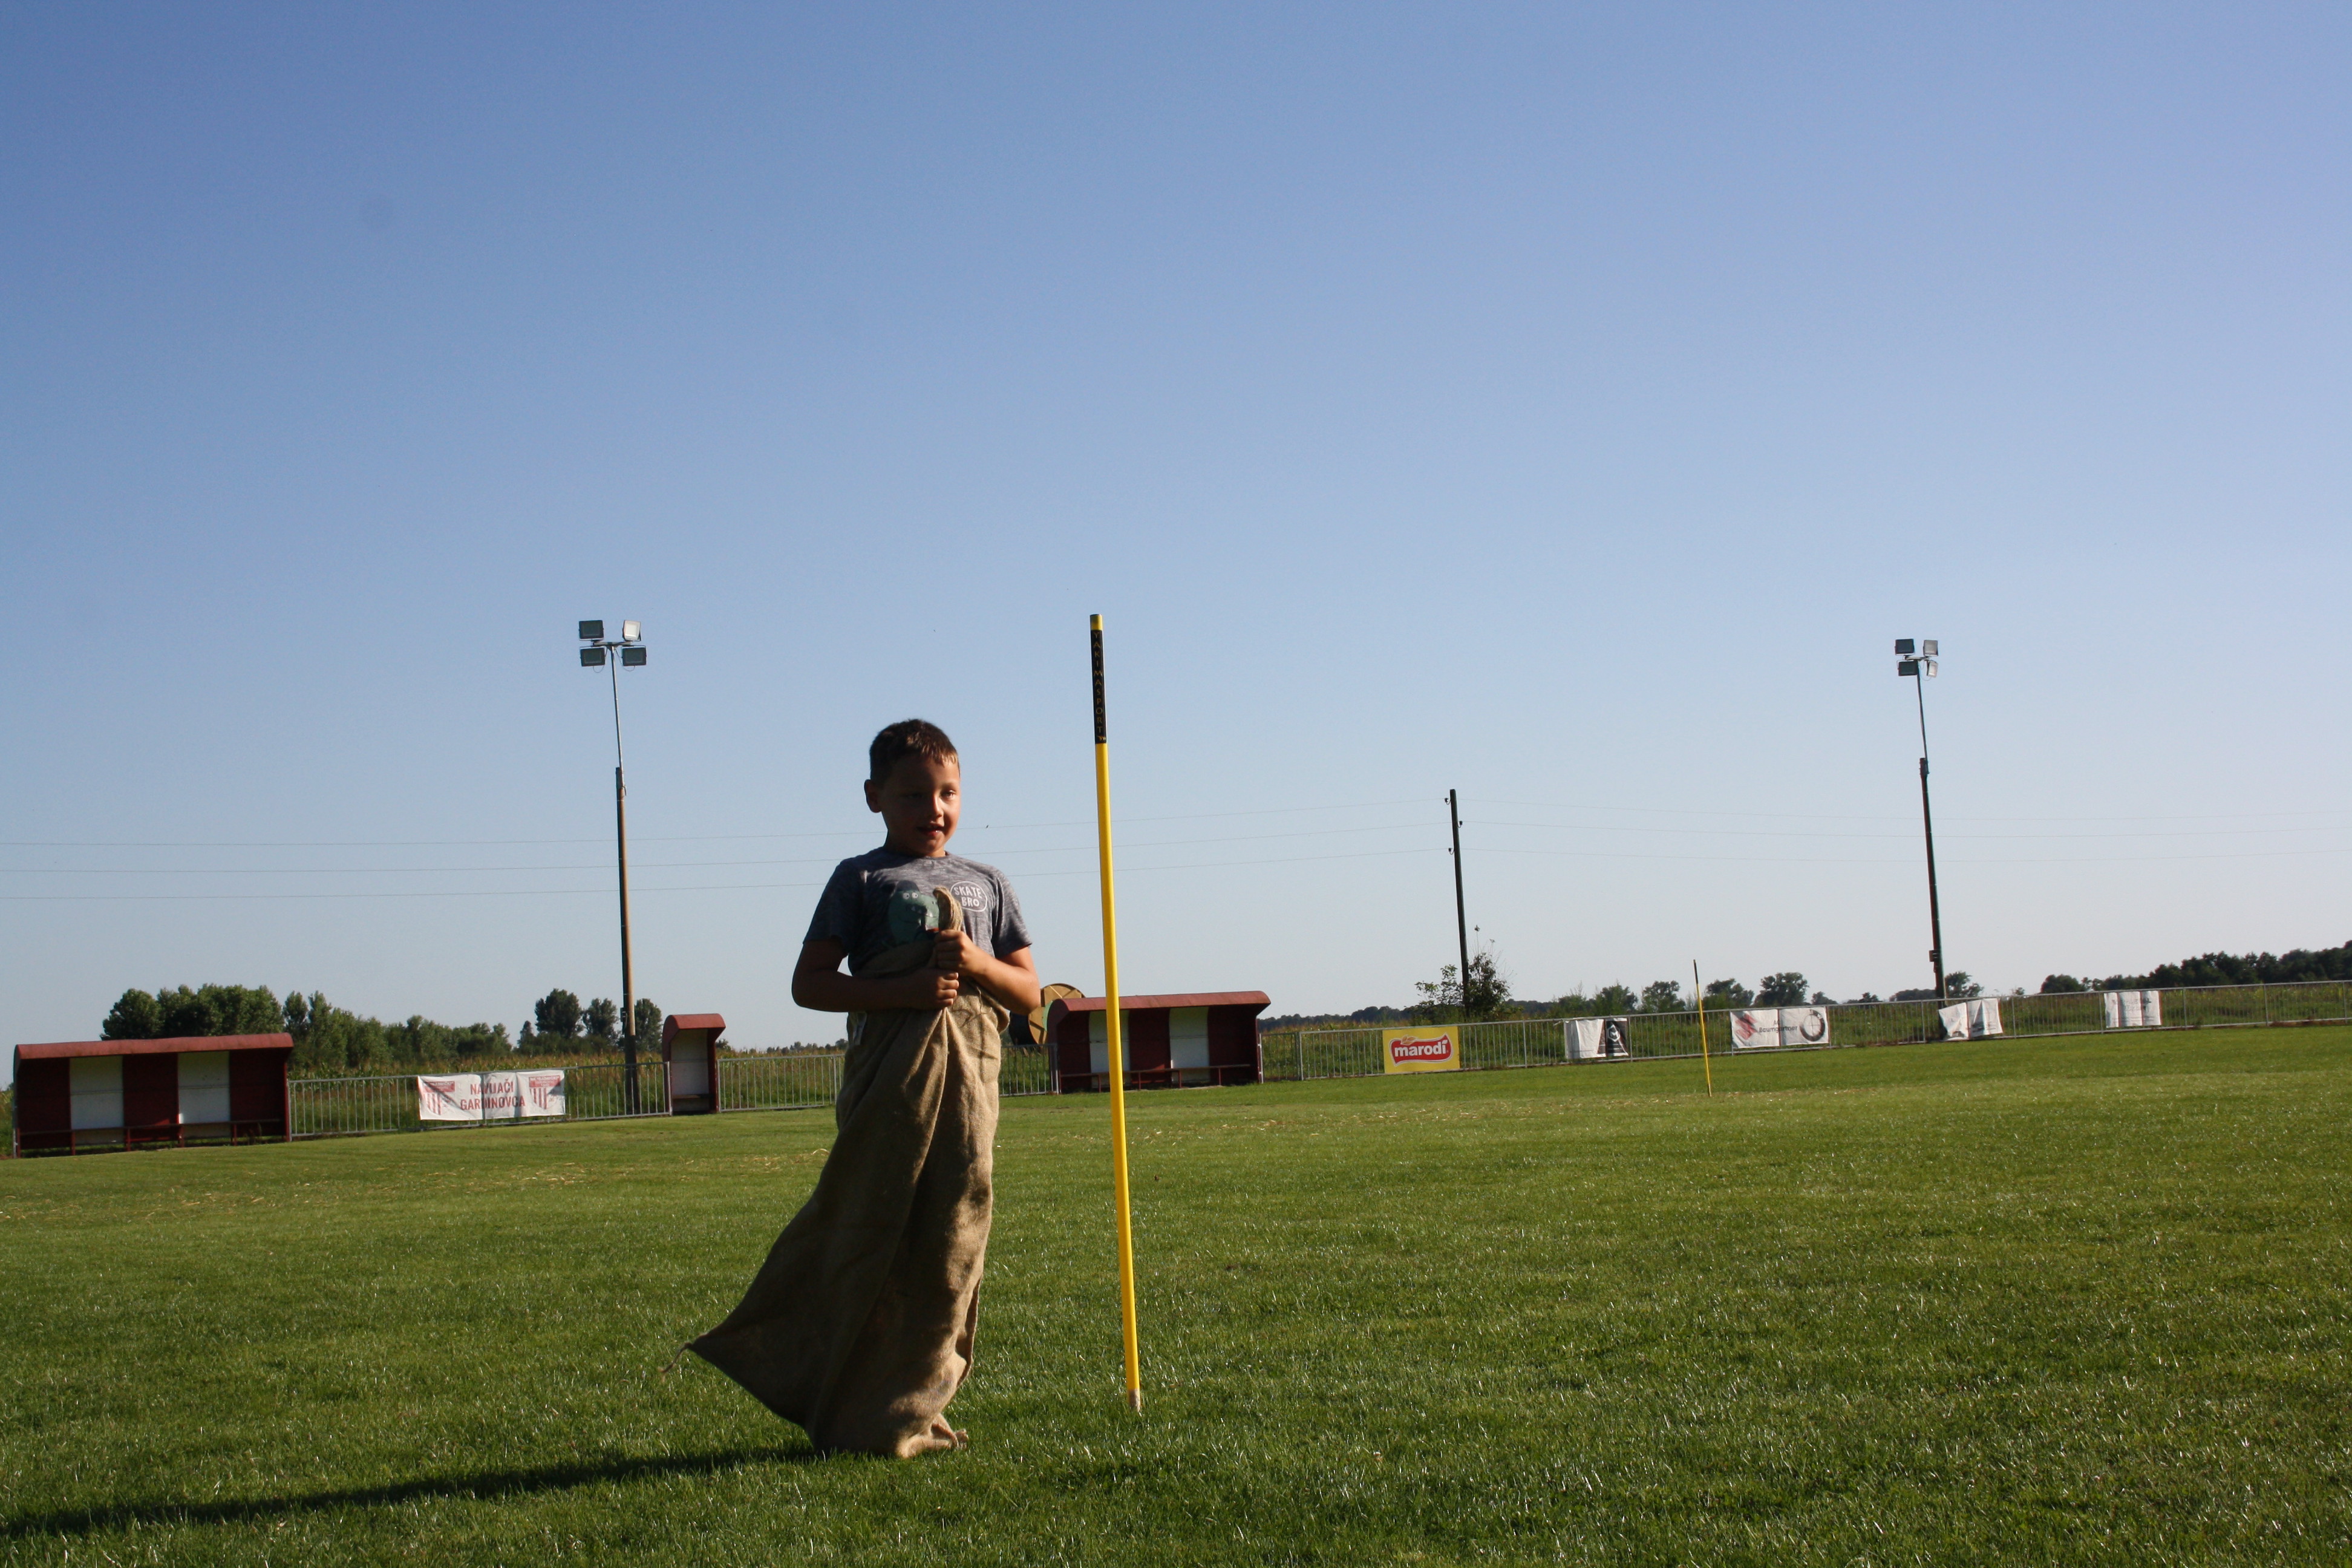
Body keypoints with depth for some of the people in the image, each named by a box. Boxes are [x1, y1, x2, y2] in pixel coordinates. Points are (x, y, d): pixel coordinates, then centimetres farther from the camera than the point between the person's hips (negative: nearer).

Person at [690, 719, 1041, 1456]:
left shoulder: (987, 884, 17)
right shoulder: (861, 879, 6)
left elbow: (1028, 991, 16)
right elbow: (809, 983, -1)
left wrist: (979, 964, -5)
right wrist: (902, 991, -14)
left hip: (969, 1076, 4)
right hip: (889, 1071, -4)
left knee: (952, 1245, 3)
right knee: (864, 1240, -3)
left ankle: (908, 1411, 13)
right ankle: (851, 1414, 7)